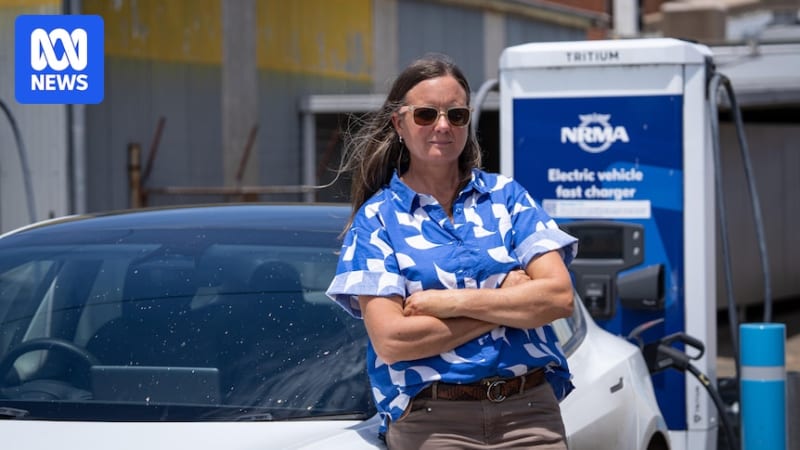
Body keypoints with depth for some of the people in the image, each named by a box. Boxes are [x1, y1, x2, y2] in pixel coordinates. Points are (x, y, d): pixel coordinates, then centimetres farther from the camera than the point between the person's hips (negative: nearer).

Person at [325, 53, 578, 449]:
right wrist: (507, 303, -6)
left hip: (531, 415, 1)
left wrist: (451, 302, -9)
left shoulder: (505, 195, 10)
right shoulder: (376, 219, 4)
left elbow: (559, 297, -2)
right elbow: (390, 341, -7)